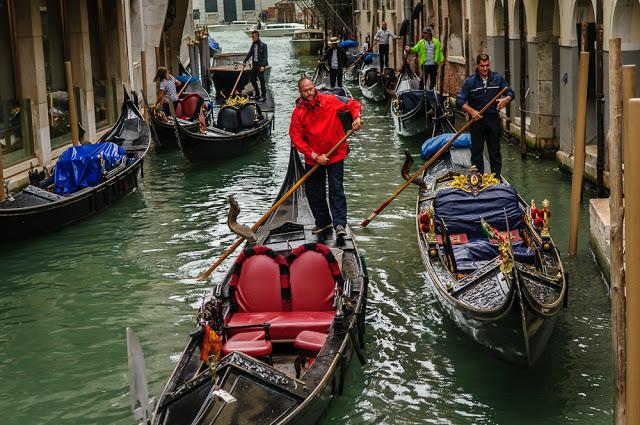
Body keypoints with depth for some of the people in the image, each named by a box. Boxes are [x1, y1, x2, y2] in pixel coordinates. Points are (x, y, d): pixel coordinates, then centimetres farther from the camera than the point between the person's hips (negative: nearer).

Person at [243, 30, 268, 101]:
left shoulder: (263, 45, -12)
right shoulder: (253, 45, 9)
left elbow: (265, 56, -16)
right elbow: (249, 54, 22)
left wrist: (263, 66, -24)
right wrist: (244, 61, 15)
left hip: (260, 65, -7)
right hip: (254, 64, 7)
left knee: (261, 80, -2)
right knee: (252, 79, 10)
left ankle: (263, 96, 6)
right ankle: (257, 95, 23)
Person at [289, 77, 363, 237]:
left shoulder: (330, 101, -9)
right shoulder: (298, 112, -10)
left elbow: (353, 104, 2)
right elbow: (296, 139, -11)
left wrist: (356, 118, -19)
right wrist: (315, 156, -16)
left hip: (335, 154, -2)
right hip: (313, 158, 2)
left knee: (336, 190, -6)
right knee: (313, 191, 12)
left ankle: (339, 224, -6)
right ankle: (323, 221, 30)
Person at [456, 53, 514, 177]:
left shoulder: (498, 78, 3)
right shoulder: (470, 81, -4)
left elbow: (510, 93, 8)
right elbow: (460, 101, -7)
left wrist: (505, 99, -16)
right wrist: (471, 111, -22)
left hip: (493, 119, 2)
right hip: (477, 120, -1)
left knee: (495, 151, 7)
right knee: (476, 151, 4)